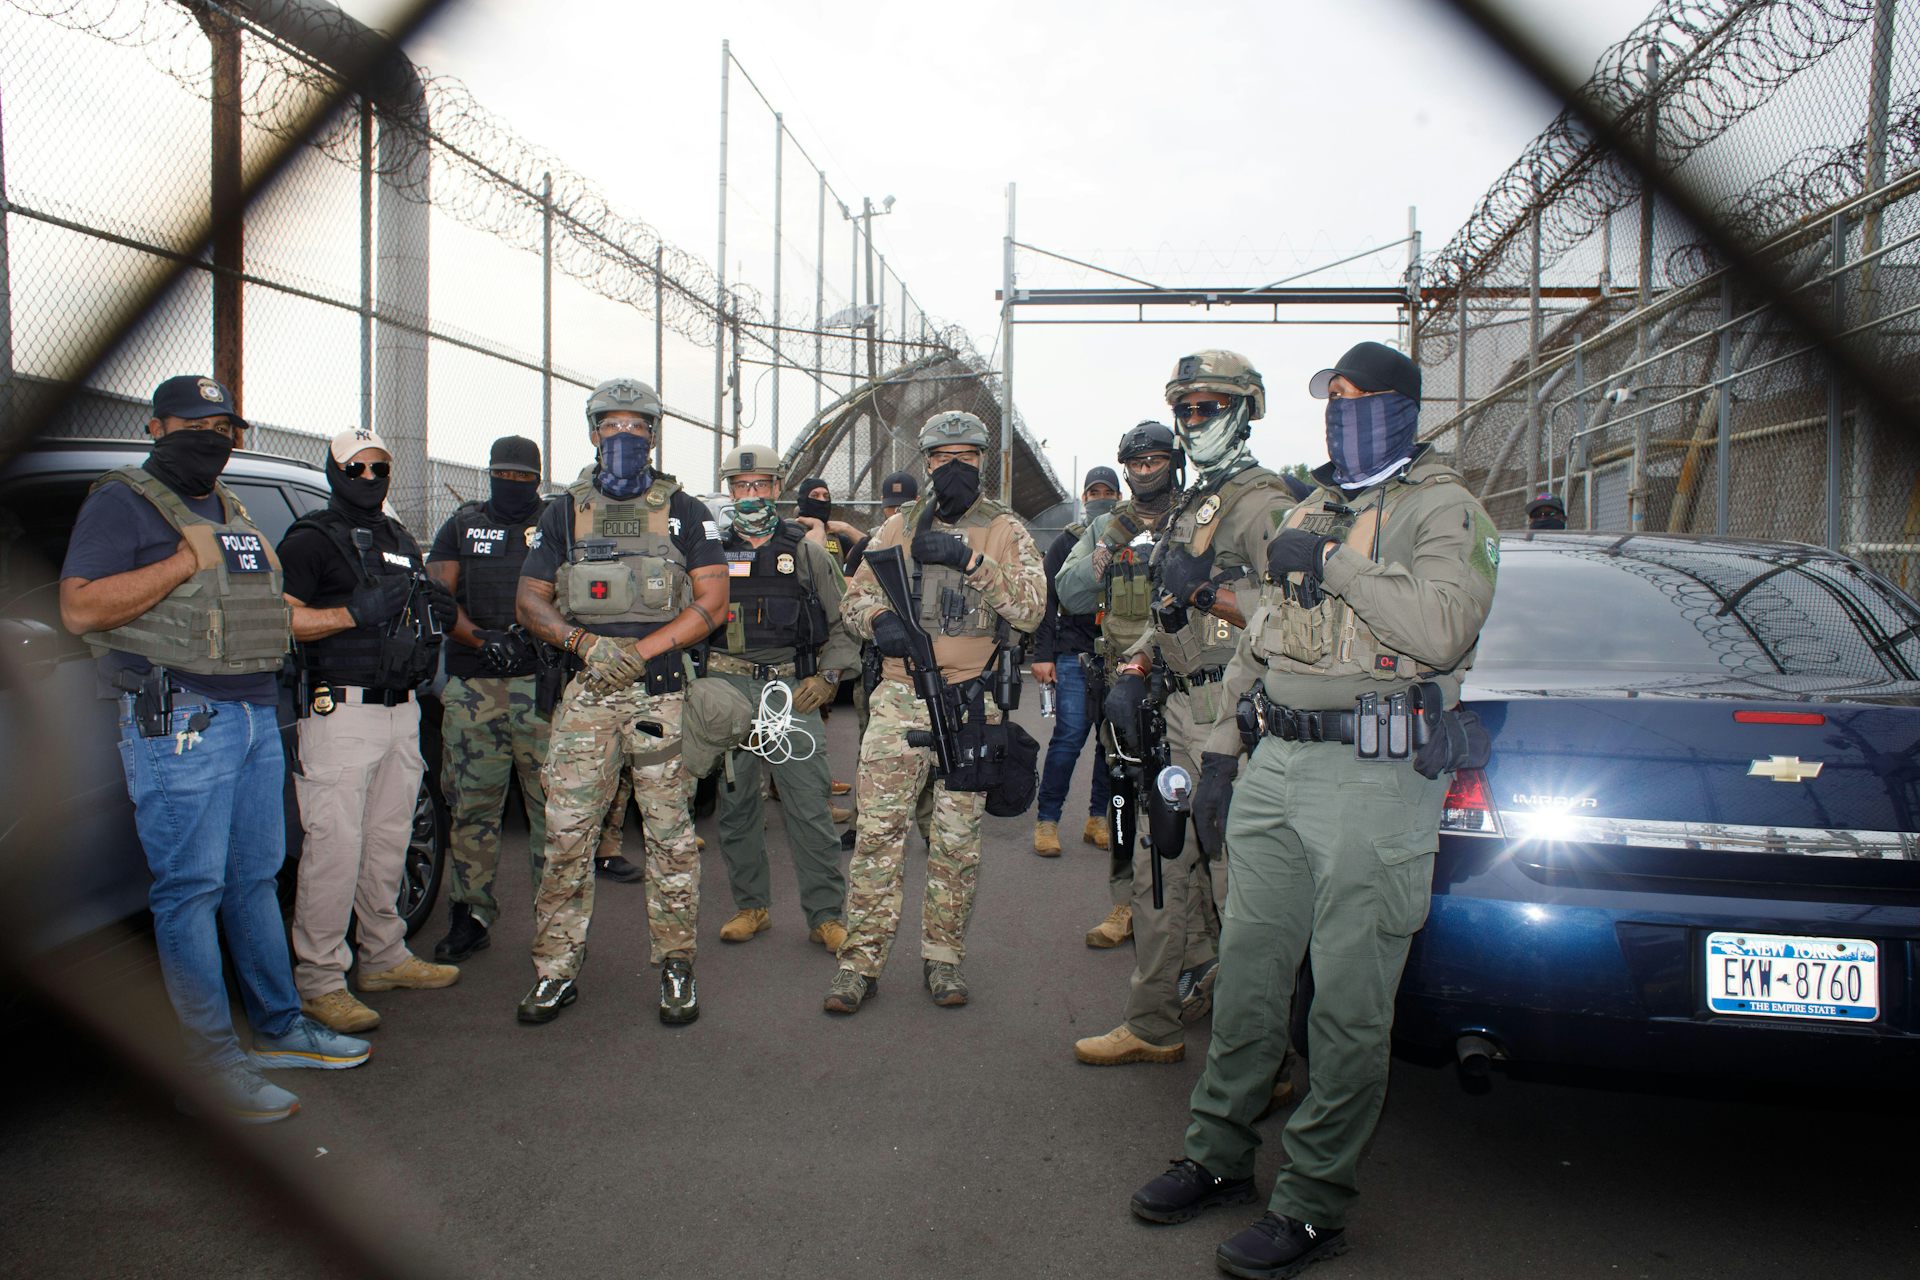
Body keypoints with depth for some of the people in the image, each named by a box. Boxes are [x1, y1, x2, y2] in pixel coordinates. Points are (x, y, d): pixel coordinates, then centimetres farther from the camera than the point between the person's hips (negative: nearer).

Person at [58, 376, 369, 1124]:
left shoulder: (231, 509, 21)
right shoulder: (123, 503, -4)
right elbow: (79, 609, -16)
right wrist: (185, 563, -17)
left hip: (257, 715, 8)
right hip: (179, 720, -8)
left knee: (255, 880, 14)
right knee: (190, 889, -3)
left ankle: (279, 1028, 24)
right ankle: (214, 1065, 3)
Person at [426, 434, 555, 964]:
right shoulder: (462, 526, 15)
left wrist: (531, 636, -16)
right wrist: (482, 640, -12)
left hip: (542, 684, -2)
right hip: (472, 688, 2)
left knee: (552, 803, -2)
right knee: (472, 805, 5)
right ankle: (471, 914, 15)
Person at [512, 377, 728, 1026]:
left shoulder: (684, 512, 8)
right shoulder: (564, 512, 13)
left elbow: (712, 601, 1)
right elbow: (530, 602, 10)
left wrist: (641, 651, -11)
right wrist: (585, 643, -10)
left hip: (663, 690, -1)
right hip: (586, 692, 2)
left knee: (671, 832, 2)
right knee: (567, 832, 0)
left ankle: (676, 965, 12)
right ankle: (557, 969, 11)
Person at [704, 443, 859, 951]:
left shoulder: (806, 552, 8)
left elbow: (843, 622, 10)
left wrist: (828, 676, -4)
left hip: (790, 689, -2)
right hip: (726, 688, 2)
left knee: (809, 805, -4)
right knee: (735, 804, 9)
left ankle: (827, 915, 5)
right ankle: (751, 905, 23)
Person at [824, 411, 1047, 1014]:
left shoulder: (1005, 530, 5)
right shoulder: (897, 528, 13)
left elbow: (1031, 608, -8)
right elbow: (855, 597, 13)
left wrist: (968, 559, -18)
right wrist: (878, 619, -10)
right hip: (899, 699, 1)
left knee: (957, 840, 7)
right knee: (877, 830, -1)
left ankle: (943, 957, 20)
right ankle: (860, 960, 8)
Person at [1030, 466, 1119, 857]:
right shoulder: (1067, 542, 6)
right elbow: (1047, 598, 2)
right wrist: (1043, 654, -5)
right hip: (1075, 655, -3)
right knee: (1069, 736, -8)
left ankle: (1099, 818, 17)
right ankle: (1047, 820, 2)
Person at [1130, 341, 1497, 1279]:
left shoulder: (1441, 508, -2)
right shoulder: (1310, 510, 20)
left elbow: (1443, 627, -20)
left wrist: (1334, 564, -15)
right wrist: (1219, 753, 18)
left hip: (1375, 779, -7)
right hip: (1276, 765, 7)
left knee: (1348, 1005, 0)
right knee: (1247, 971, 13)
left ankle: (1312, 1204, 12)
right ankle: (1218, 1157, 27)